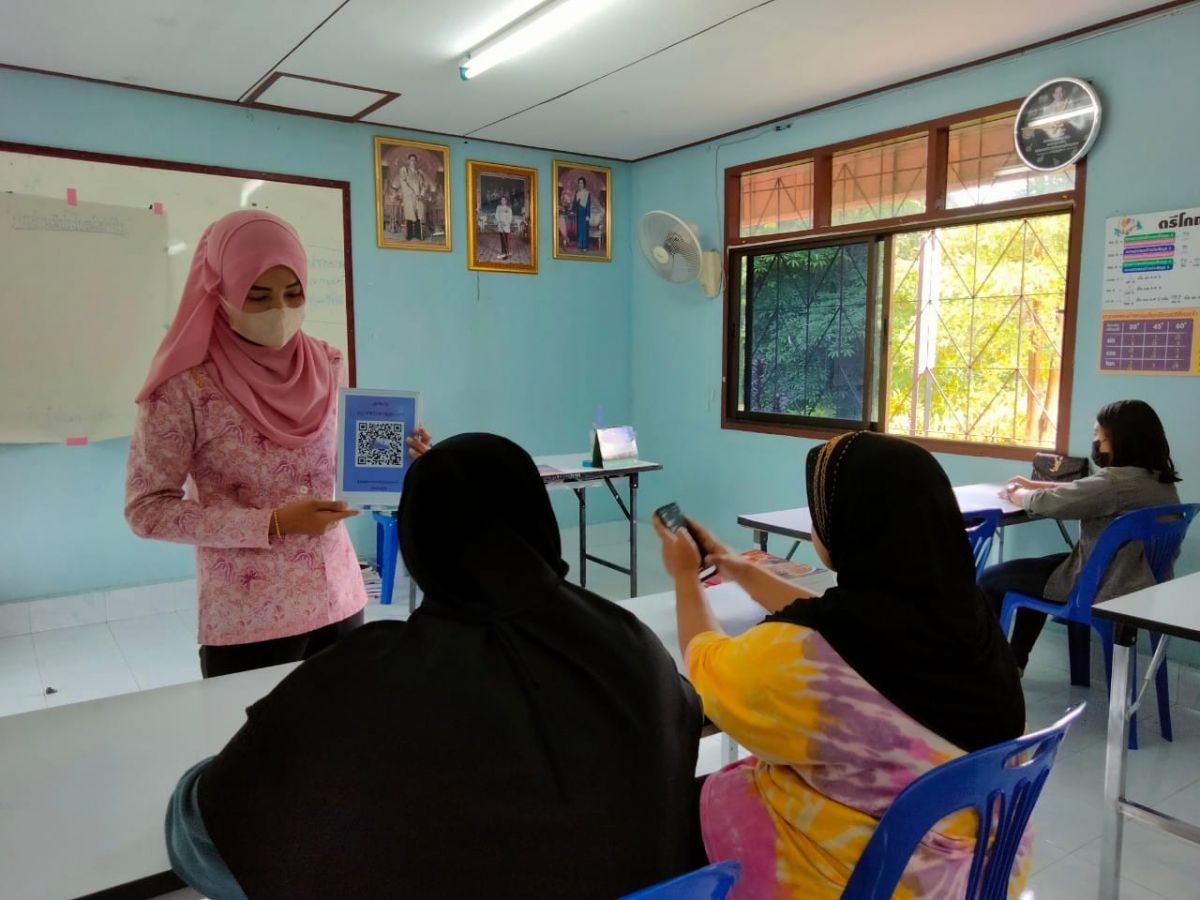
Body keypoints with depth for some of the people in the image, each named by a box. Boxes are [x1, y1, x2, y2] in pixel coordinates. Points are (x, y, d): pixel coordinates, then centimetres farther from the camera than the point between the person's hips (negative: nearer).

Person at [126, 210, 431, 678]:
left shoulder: (328, 365, 1)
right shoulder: (185, 386, -12)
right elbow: (146, 509, -10)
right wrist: (272, 524, -18)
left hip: (339, 600, 5)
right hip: (246, 619, -4)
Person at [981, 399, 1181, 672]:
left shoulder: (1116, 481, -27)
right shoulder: (1162, 481, 4)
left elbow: (1043, 504, -20)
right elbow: (1084, 491, 17)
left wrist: (1015, 493, 1)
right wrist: (1034, 484, 17)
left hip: (1100, 589, -10)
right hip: (1139, 583, 10)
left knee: (990, 579, 4)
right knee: (1034, 569, 31)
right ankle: (1014, 661, 37)